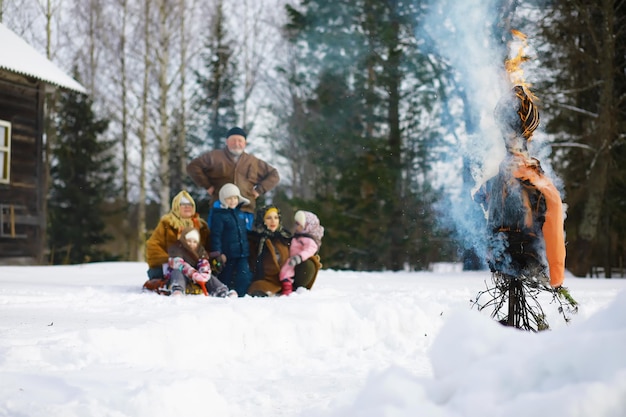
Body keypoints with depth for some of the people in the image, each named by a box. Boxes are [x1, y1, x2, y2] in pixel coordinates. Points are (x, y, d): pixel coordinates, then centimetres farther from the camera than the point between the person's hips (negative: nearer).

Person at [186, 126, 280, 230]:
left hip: (245, 212, 2)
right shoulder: (214, 157, 8)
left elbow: (274, 175, 22)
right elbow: (193, 167, 6)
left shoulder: (254, 162, 16)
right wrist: (207, 185, 0)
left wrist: (259, 190, 8)